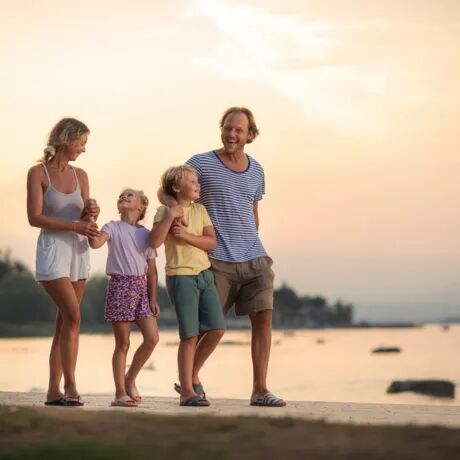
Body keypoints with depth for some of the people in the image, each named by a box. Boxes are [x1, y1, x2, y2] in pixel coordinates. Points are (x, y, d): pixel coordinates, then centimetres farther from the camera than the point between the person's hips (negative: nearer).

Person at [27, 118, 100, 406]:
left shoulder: (80, 175, 11)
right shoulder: (38, 173, -4)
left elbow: (84, 220, 11)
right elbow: (35, 217, -11)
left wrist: (91, 214, -12)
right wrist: (74, 226, -19)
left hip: (78, 251, 6)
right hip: (53, 250, -6)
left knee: (64, 322, 5)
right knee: (73, 316, -17)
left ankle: (54, 390, 9)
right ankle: (70, 387, -12)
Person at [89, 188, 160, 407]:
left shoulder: (146, 234, 13)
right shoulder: (112, 228, 3)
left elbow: (152, 270, 11)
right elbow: (95, 243, -19)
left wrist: (153, 299, 6)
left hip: (140, 287, 4)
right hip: (120, 285, -4)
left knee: (152, 338, -5)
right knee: (122, 343, -2)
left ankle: (130, 379, 16)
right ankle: (120, 393, 5)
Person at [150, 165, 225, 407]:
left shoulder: (200, 210, 12)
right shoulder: (165, 211, -2)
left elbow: (211, 242, 2)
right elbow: (155, 241, -16)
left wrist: (186, 235, -11)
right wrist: (171, 215, -17)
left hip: (204, 275, 6)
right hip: (181, 277, -5)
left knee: (216, 329, -1)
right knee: (190, 335, -7)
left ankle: (193, 374, 20)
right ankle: (187, 391, 1)